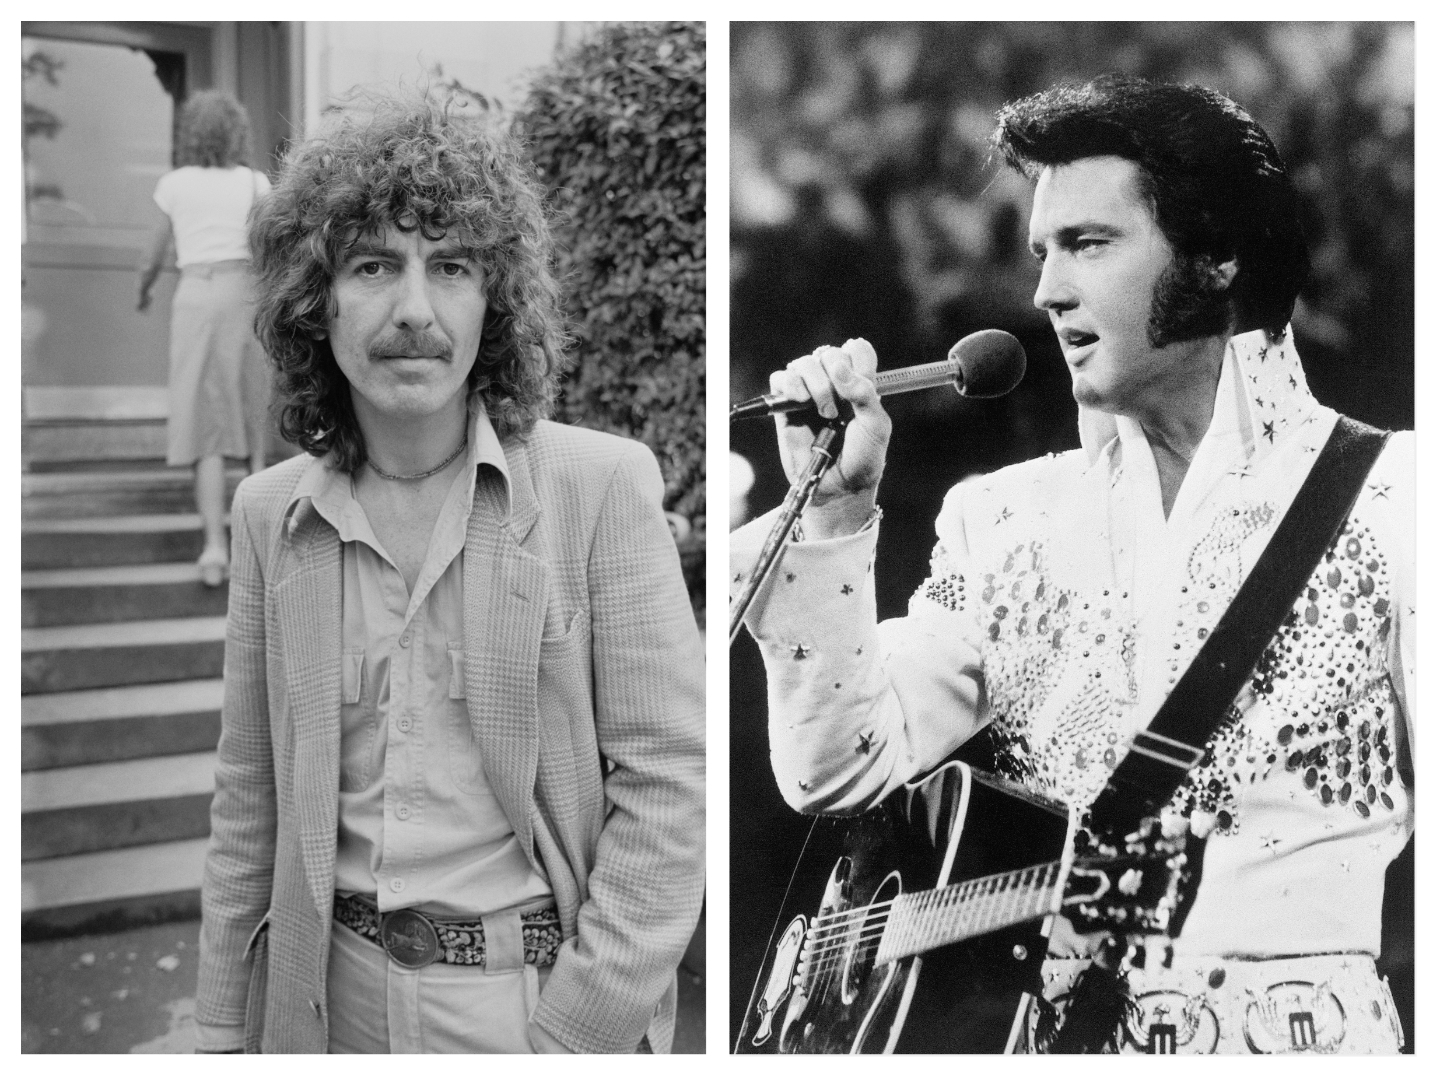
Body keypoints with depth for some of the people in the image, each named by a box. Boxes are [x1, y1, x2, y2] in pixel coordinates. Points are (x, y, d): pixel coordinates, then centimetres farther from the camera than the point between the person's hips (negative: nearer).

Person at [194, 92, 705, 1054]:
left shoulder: (603, 486, -12)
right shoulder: (269, 514, 0)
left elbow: (667, 784, -13)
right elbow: (250, 796, 6)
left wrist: (578, 1029, -16)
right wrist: (223, 1027, 6)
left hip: (537, 987, -3)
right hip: (333, 994, 4)